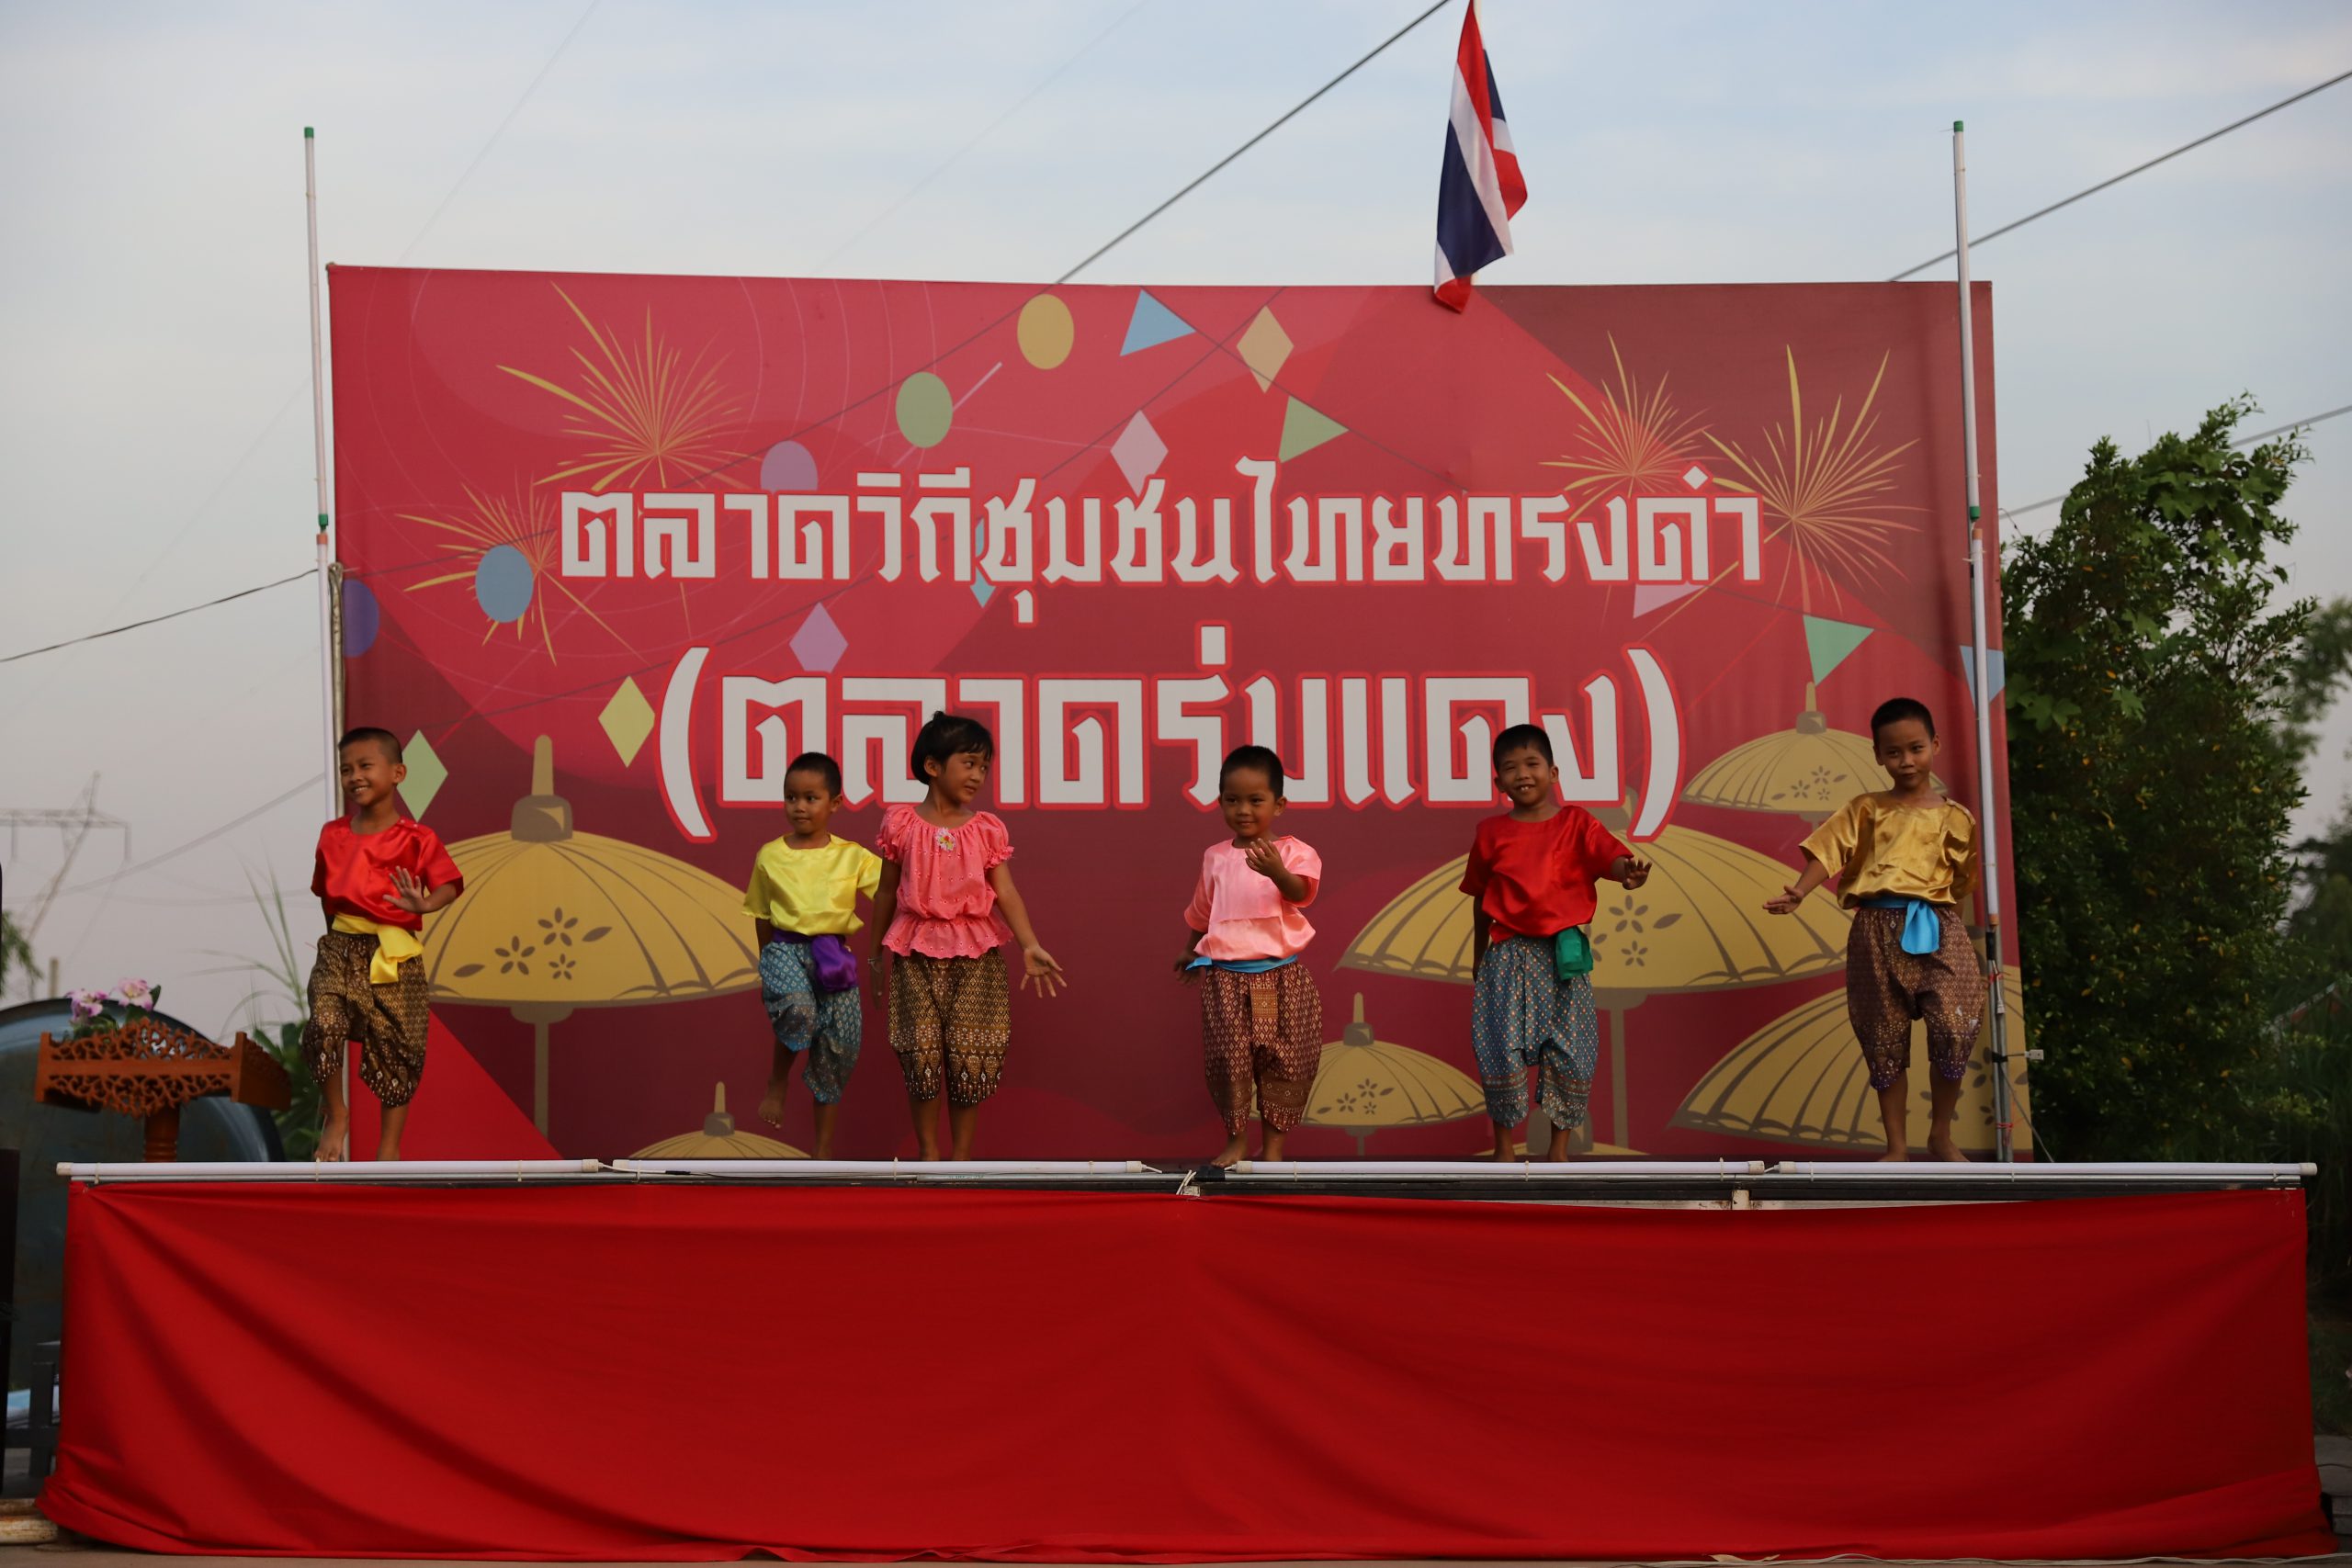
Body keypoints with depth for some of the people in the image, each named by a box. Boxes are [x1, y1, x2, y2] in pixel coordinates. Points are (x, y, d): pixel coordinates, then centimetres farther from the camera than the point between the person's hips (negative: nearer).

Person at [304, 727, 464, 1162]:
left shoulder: (415, 839, -3)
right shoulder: (334, 835, 10)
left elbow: (449, 884, -7)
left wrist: (426, 904, -26)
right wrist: (333, 932, 8)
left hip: (394, 953, -2)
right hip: (341, 947, 2)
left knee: (396, 1046, 3)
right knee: (324, 1024, -21)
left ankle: (390, 1145, 17)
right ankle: (337, 1113, 4)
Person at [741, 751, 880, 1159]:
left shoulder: (853, 857, 3)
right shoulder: (770, 855, 5)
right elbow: (762, 917, 14)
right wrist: (769, 964, 16)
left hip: (834, 954, 2)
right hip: (786, 949, -2)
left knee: (838, 1048, 2)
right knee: (797, 1007, -35)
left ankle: (825, 1148, 17)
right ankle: (777, 1081, -7)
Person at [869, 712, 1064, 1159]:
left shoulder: (987, 829, 3)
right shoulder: (902, 825, 0)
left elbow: (1006, 893, -4)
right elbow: (886, 893, 8)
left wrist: (1030, 946, -17)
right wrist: (878, 956, 13)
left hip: (975, 954, 1)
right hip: (916, 953, -1)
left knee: (972, 1057, -1)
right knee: (921, 1055, -4)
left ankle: (961, 1153, 13)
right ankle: (928, 1151, 12)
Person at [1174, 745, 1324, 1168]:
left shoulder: (1292, 852, -4)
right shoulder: (1215, 857, 7)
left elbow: (1300, 892, -25)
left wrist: (1276, 871, -45)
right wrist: (1189, 950, 36)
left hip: (1280, 975, -2)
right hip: (1224, 975, 2)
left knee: (1282, 1061, 2)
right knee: (1228, 1059, -2)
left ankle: (1273, 1145, 13)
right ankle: (1236, 1141, 9)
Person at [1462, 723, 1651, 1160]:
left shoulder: (1575, 823, 0)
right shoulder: (1492, 833, 4)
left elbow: (1610, 857, -16)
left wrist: (1628, 870, -40)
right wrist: (1478, 957, 18)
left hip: (1564, 952, 0)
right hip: (1509, 956, 0)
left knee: (1571, 1054, 1)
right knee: (1502, 1051, -4)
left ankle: (1559, 1147, 16)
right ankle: (1504, 1144, 12)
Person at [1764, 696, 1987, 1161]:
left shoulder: (1953, 818, 10)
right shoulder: (1866, 810, 10)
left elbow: (1962, 879, 12)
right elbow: (1829, 850, -3)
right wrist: (1799, 891, -16)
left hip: (1937, 929, -1)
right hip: (1878, 929, 1)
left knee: (1955, 1028, -13)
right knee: (1884, 1038, 6)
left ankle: (1941, 1135, 7)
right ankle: (1896, 1145, 18)